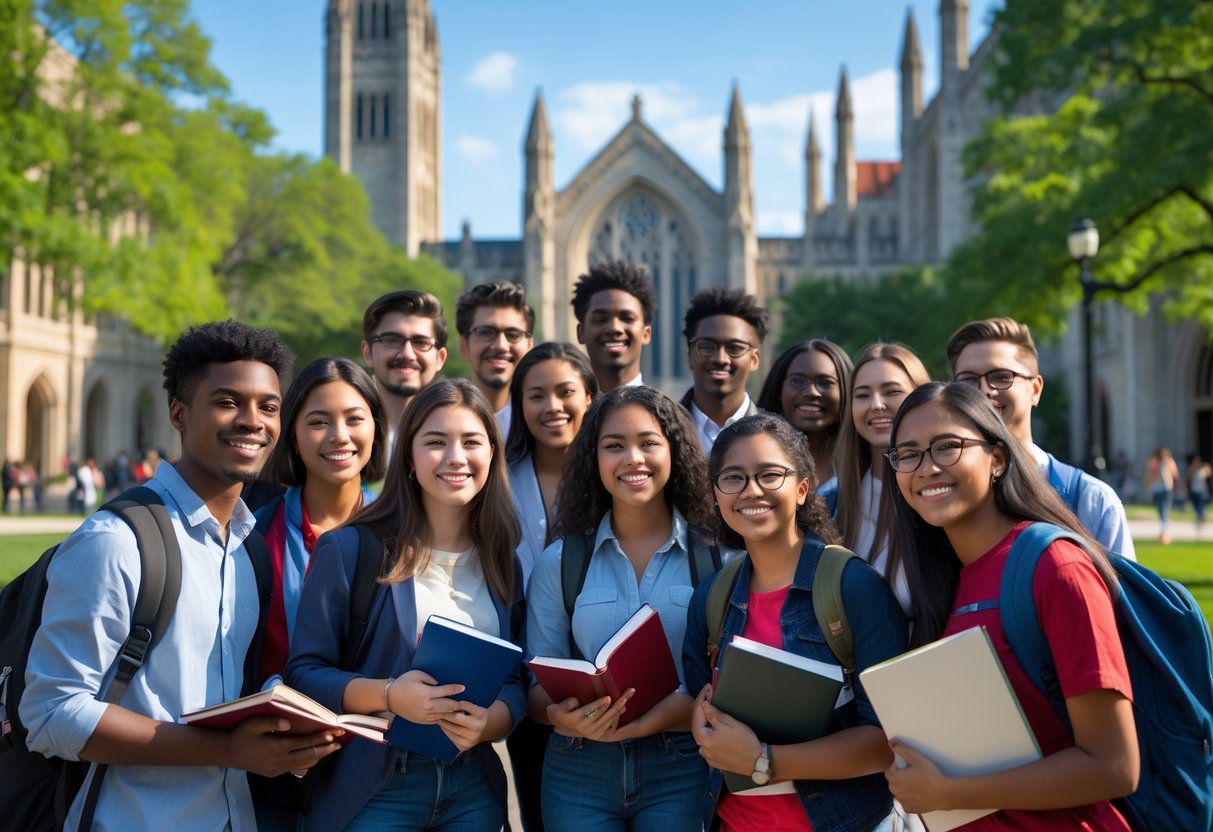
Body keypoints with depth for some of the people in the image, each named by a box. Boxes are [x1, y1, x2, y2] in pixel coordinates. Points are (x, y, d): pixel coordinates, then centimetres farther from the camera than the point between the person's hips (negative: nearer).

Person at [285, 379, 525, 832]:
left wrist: (487, 722, -15)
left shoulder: (503, 562, 6)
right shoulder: (351, 550, -6)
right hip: (373, 788, -3)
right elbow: (304, 672, -8)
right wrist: (388, 695, -24)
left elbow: (516, 679, 6)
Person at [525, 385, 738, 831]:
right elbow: (537, 681, 4)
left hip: (680, 771, -1)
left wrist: (660, 718, -21)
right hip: (579, 770, 1)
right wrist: (562, 716, -18)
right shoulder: (558, 562, 5)